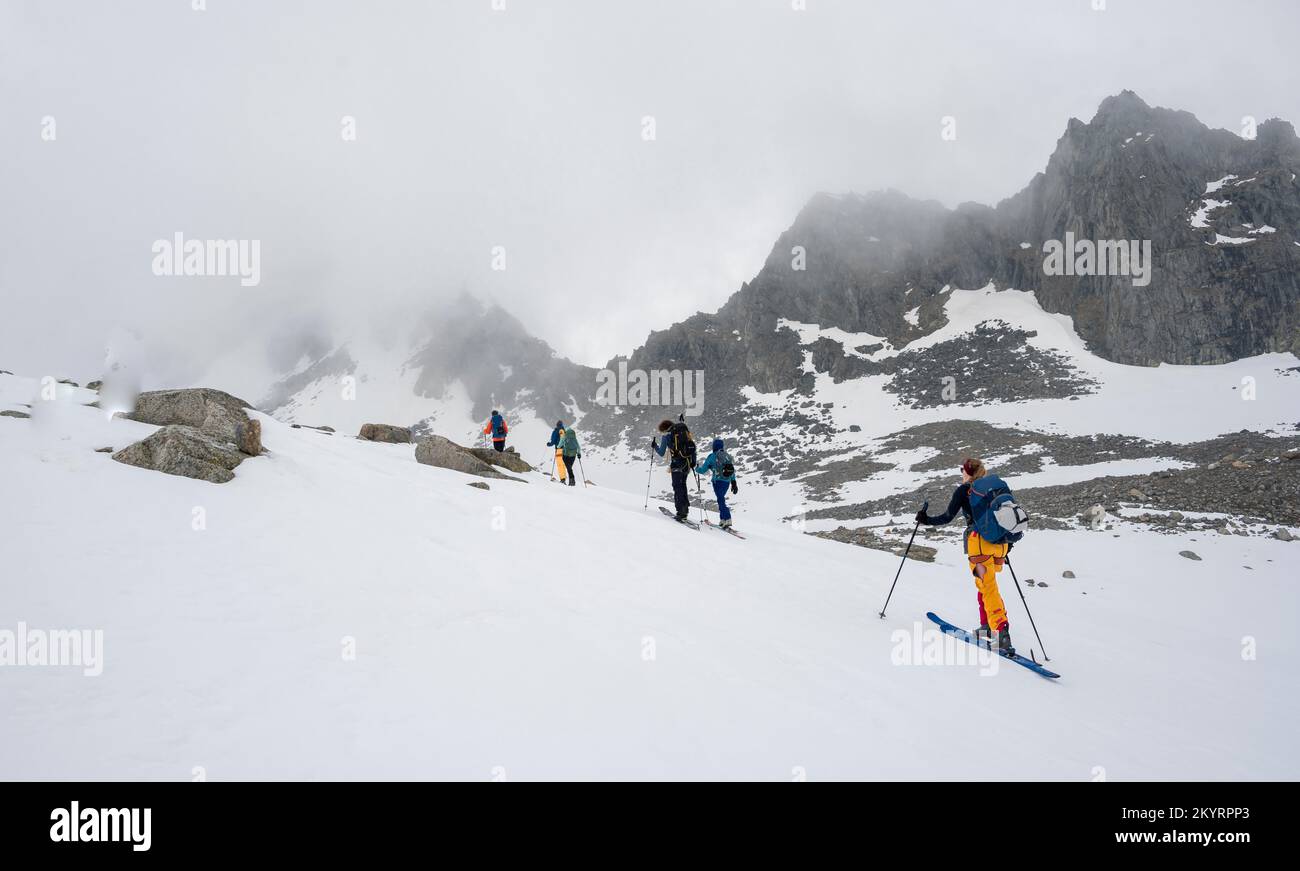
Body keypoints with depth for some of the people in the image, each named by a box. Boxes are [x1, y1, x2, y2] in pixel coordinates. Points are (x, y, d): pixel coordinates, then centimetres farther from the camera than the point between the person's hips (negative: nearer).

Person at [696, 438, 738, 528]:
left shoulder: (712, 456, -5)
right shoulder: (728, 456, 12)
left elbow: (703, 470, 0)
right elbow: (733, 470, 15)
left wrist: (697, 469, 22)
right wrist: (734, 483, 21)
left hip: (718, 481, -6)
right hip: (727, 482, 6)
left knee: (721, 500, -6)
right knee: (721, 499, 18)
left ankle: (727, 520, -17)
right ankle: (722, 519, 18)